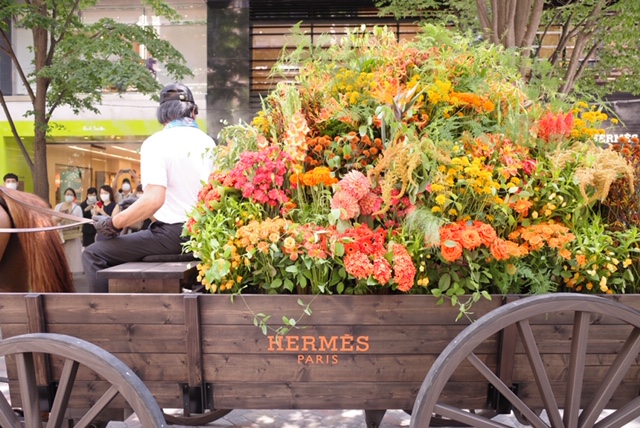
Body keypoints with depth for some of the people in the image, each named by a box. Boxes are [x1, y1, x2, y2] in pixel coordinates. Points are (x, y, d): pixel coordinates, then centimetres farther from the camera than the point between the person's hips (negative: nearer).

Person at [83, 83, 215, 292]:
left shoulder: (156, 143, -12)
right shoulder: (207, 142, 7)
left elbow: (153, 200, -23)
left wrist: (112, 224, -11)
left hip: (173, 234, -8)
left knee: (93, 255, 3)